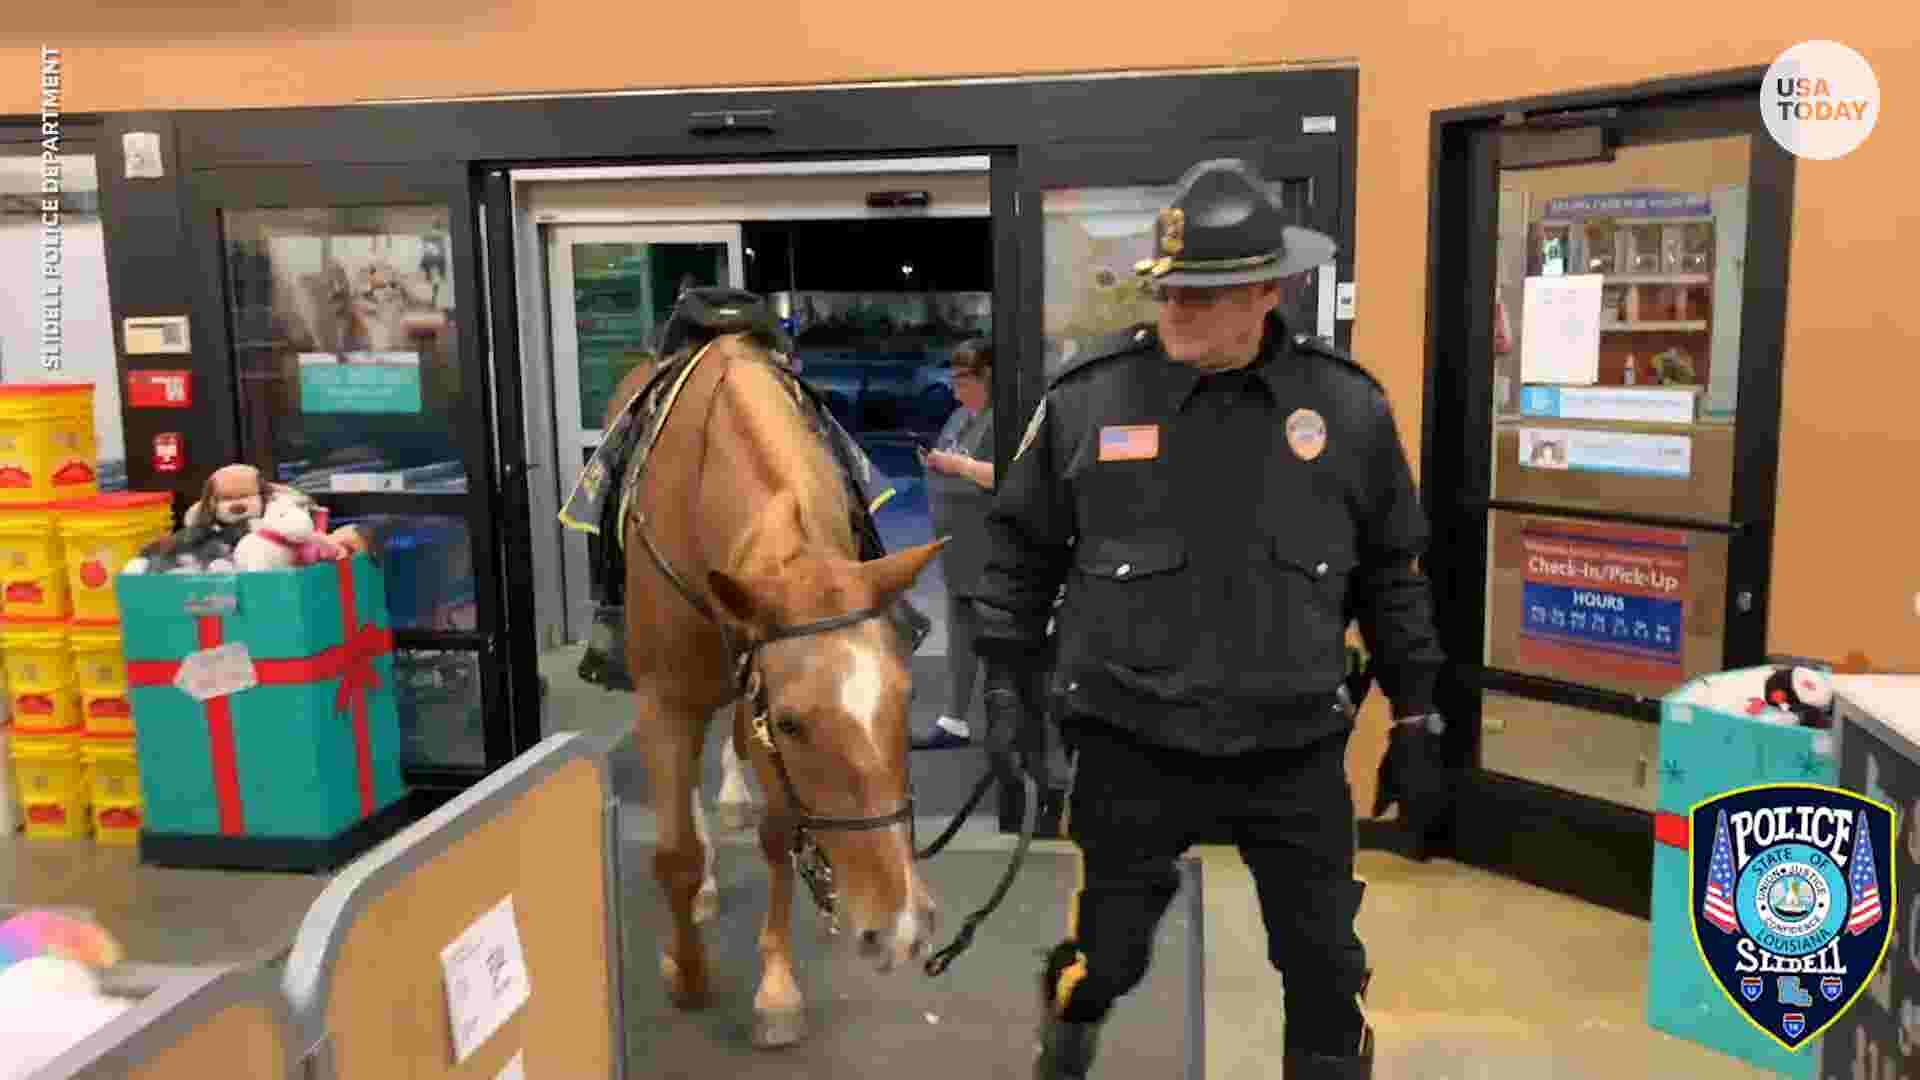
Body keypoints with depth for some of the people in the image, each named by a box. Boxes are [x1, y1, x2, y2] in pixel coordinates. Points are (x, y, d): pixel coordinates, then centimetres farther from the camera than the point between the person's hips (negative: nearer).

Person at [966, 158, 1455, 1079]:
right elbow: (1020, 547, 4)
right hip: (1131, 745, -1)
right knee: (1103, 959, 11)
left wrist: (1417, 722, 9)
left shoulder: (1347, 407, -2)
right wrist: (1006, 685, 1)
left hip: (1298, 751, 2)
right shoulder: (1087, 397, -7)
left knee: (1328, 973, 12)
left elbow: (1392, 573, 8)